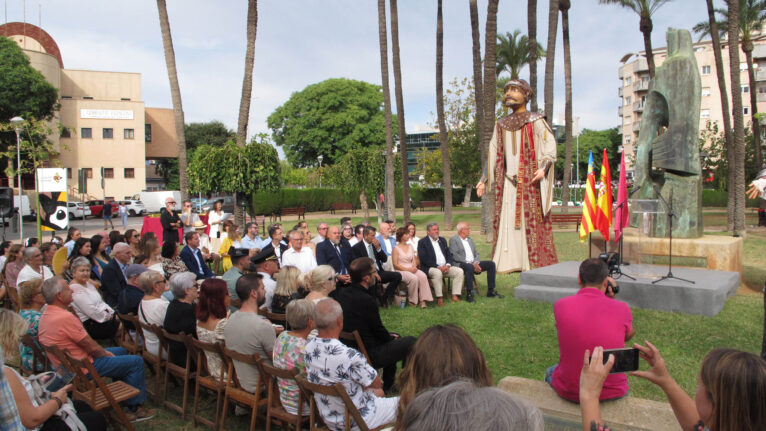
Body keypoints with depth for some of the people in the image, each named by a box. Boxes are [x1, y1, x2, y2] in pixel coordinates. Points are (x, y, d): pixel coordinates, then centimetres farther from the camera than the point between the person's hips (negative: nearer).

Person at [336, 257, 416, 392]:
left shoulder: (342, 294, -1)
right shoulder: (366, 300, -27)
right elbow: (378, 330, -14)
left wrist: (390, 336, 13)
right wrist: (391, 337, 7)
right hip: (368, 356, -9)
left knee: (394, 337, 28)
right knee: (410, 341, 6)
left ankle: (388, 384, 36)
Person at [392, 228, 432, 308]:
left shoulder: (410, 247, 18)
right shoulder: (396, 248, 0)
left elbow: (414, 260, 17)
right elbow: (395, 265, -5)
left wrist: (414, 267, -7)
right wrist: (408, 269, -14)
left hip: (411, 269, 5)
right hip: (401, 271, -5)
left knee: (423, 276, -27)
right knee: (414, 278, -35)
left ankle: (423, 301, -31)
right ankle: (412, 301, -18)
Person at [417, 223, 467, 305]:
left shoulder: (442, 240, 19)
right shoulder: (422, 242, -1)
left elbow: (449, 255, 16)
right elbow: (423, 259, -11)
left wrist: (448, 265, -6)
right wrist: (438, 267, -18)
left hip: (445, 267, 6)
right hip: (430, 268, -6)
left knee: (459, 271, -14)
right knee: (437, 273, -37)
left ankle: (455, 296, -14)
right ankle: (439, 298, -28)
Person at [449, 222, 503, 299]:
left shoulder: (470, 239, 22)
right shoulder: (453, 240, -2)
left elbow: (476, 254, 19)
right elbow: (455, 256, -14)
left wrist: (476, 263, -5)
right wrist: (471, 264, -18)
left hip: (473, 264, 8)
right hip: (461, 264, -7)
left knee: (491, 264, -7)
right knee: (470, 267, -39)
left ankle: (490, 291, -3)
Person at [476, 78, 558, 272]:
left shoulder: (536, 121, 2)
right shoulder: (501, 125, 17)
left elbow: (550, 146, -5)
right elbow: (493, 153, 19)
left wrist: (543, 168, -22)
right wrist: (484, 180, 15)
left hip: (530, 180, -5)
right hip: (508, 181, 5)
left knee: (532, 220, -7)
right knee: (507, 221, 2)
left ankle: (538, 262, -2)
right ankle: (508, 261, 6)